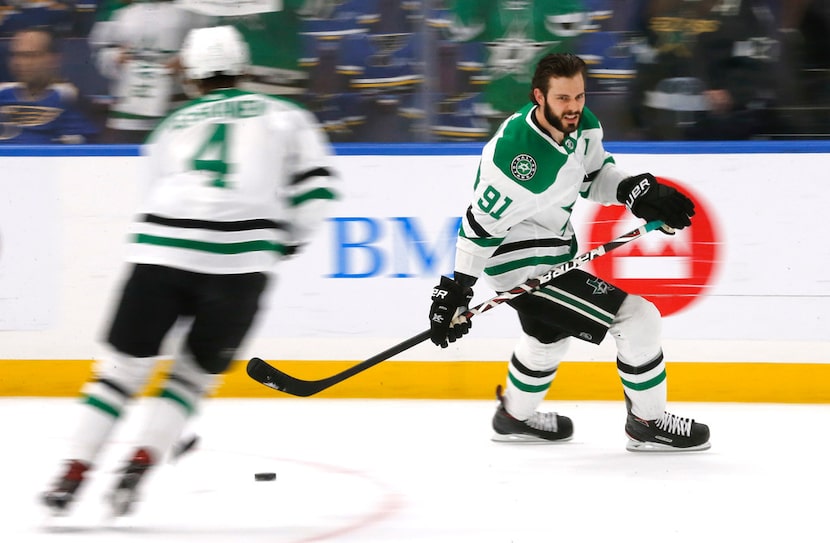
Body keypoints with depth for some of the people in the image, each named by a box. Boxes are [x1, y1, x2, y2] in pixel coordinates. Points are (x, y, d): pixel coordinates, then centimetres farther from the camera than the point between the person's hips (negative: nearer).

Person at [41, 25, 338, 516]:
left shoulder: (173, 125, 26)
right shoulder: (284, 116, 19)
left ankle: (74, 474, 4)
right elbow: (316, 184, 7)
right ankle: (139, 467, 1)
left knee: (124, 365, 11)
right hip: (241, 258, -2)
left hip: (161, 251, 2)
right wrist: (287, 242, 21)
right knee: (197, 372, 15)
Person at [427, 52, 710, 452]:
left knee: (549, 333, 36)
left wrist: (638, 192, -8)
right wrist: (457, 290, -21)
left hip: (552, 247, 10)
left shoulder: (582, 126, -8)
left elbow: (595, 175, 9)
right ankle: (648, 424, 6)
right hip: (524, 264, -10)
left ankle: (515, 417, 59)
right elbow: (481, 225, -26)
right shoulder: (522, 158, -34)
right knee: (638, 319, -11)